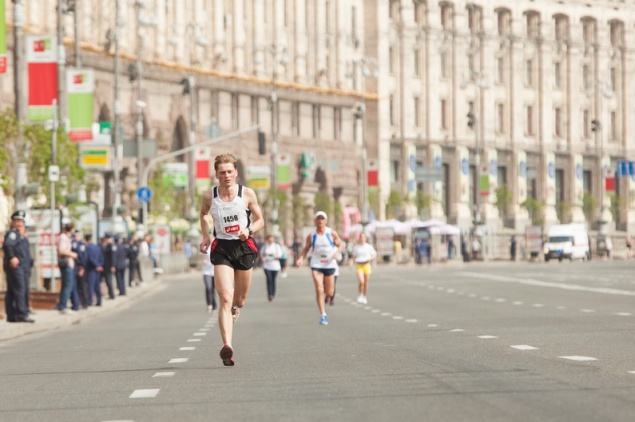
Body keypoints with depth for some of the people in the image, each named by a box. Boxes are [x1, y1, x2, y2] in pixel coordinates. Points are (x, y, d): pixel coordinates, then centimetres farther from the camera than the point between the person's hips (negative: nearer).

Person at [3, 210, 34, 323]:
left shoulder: (17, 234, 20)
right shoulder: (12, 233, -11)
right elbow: (7, 245, -28)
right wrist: (12, 258, -30)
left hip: (18, 266, 10)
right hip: (15, 266, -10)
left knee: (11, 291, 10)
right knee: (19, 289, -13)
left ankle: (11, 316, 13)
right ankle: (21, 315, -16)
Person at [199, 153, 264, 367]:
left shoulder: (247, 194, -3)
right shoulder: (209, 196, -2)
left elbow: (260, 220, 6)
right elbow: (203, 215, 20)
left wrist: (249, 230, -14)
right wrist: (206, 237, 6)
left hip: (244, 247, 2)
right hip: (222, 249, -2)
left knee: (239, 300, 14)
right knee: (225, 298, -18)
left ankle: (234, 310, 53)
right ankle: (227, 346, -29)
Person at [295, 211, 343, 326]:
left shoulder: (332, 233, -2)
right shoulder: (311, 236, 0)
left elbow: (339, 245, 5)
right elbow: (306, 249, 7)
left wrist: (337, 253, -16)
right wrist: (301, 258, -10)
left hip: (329, 265, 1)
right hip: (316, 265, -1)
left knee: (329, 293, 5)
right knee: (319, 290, -15)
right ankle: (323, 315, -10)